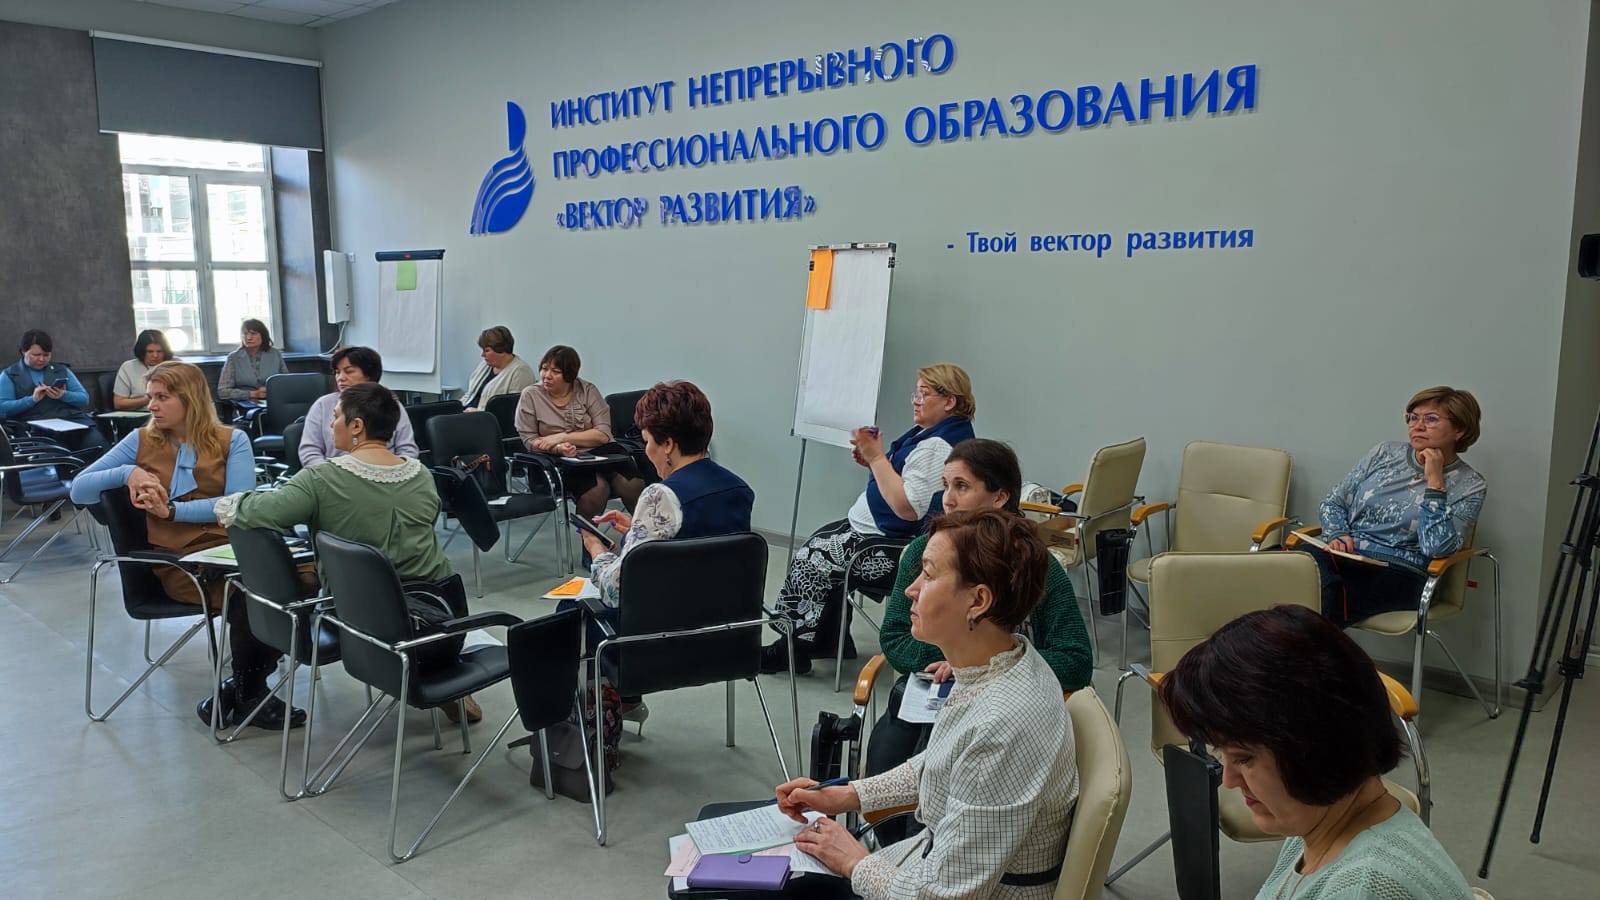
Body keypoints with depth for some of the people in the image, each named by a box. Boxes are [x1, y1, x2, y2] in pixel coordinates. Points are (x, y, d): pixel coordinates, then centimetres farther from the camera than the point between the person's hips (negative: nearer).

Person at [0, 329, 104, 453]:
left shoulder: (61, 370, 22)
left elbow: (84, 399, 15)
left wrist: (64, 395, -5)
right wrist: (32, 399, -10)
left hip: (74, 420, 3)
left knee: (98, 447, -29)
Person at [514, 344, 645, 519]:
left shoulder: (588, 391, 5)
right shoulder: (530, 395, 4)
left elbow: (603, 434, -3)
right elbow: (529, 441, 1)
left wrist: (562, 437, -13)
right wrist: (558, 448, -18)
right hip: (561, 462, -2)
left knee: (632, 485, -28)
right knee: (597, 488, -33)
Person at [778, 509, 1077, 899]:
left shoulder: (1002, 726, -33)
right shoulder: (1005, 660, -5)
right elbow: (935, 765, 13)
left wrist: (855, 862, -10)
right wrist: (846, 795, 8)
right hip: (939, 857, 7)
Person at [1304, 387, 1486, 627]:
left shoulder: (1470, 485, 5)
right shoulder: (1385, 453, 16)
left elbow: (1437, 548, -11)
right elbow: (1332, 503, 18)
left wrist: (1434, 481, -9)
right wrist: (1337, 535, -4)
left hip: (1399, 573, -3)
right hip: (1343, 555, 4)